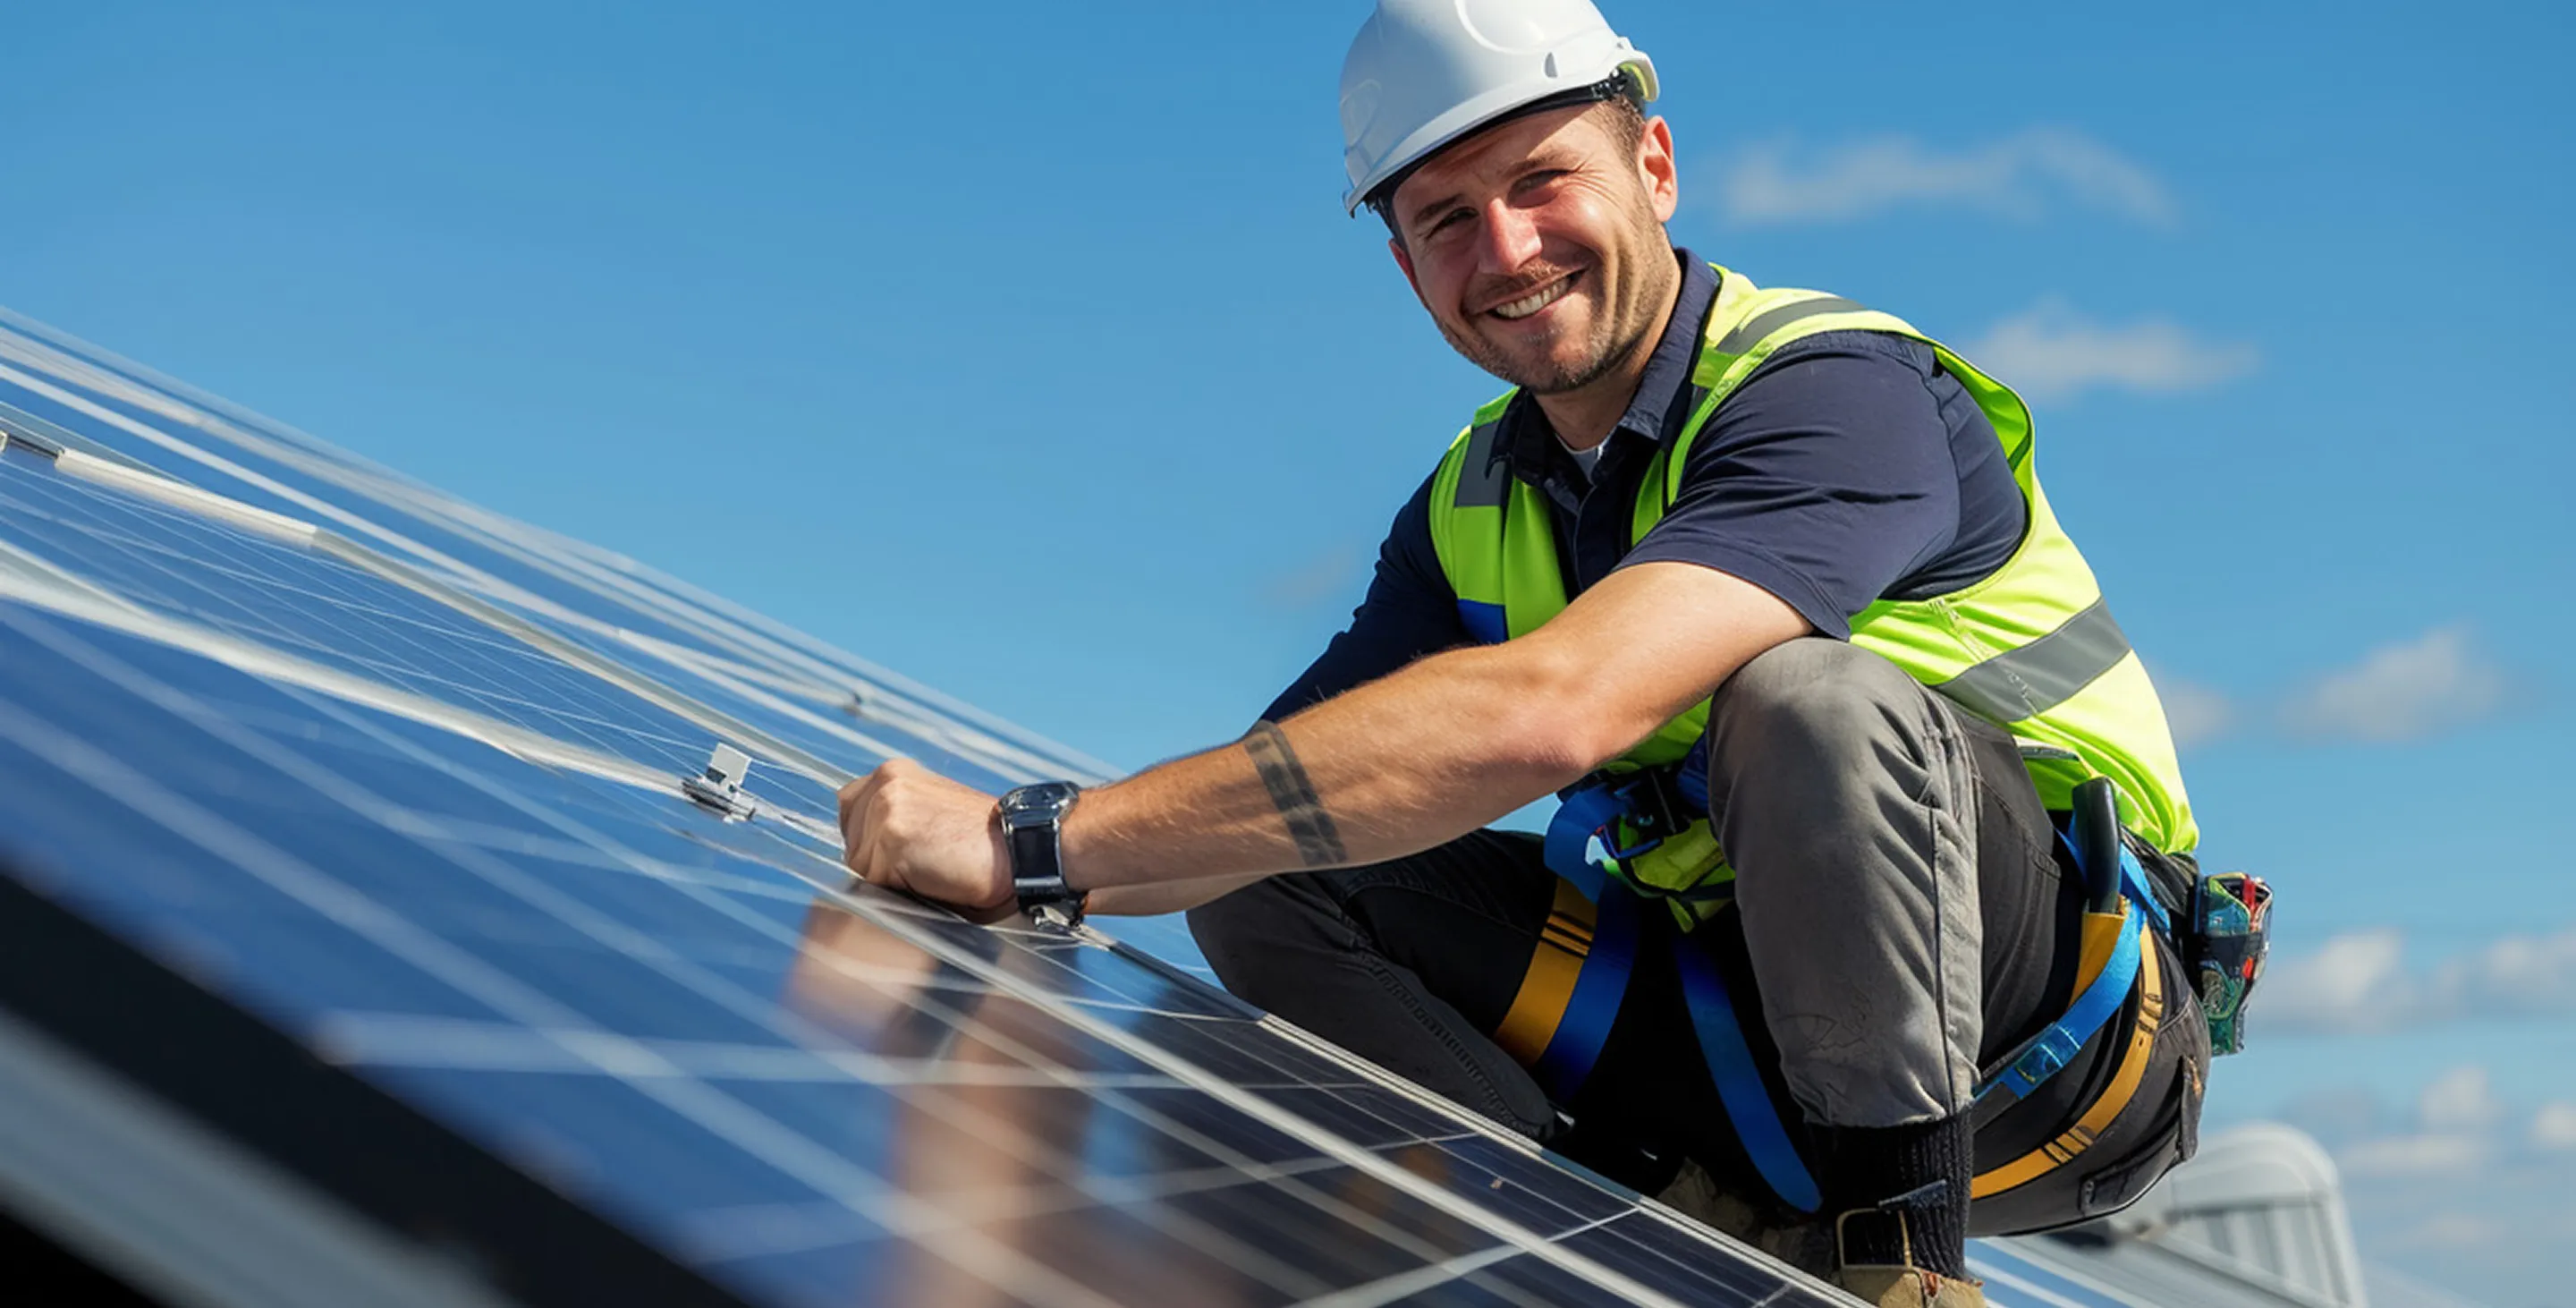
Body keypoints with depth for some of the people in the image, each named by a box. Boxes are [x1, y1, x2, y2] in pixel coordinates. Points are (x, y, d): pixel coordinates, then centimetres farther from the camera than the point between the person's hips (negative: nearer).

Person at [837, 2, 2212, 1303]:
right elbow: (1245, 810, 1)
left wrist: (1035, 841, -37)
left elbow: (1548, 710, -37)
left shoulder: (1836, 392, -21)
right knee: (1278, 883, -8)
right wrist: (1014, 875, -22)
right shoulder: (1474, 509, 5)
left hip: (2065, 1018, -6)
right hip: (1752, 1022, 6)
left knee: (1802, 693, -35)